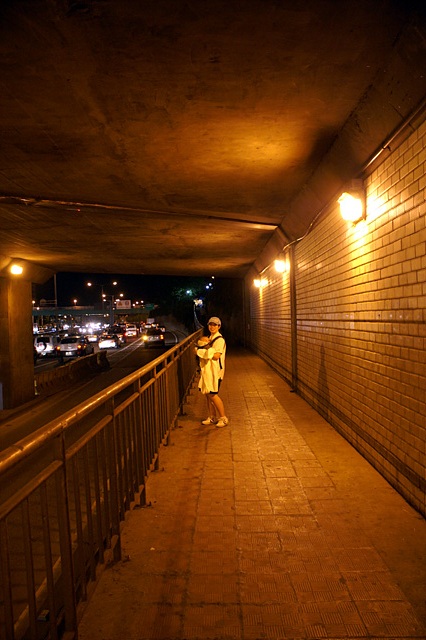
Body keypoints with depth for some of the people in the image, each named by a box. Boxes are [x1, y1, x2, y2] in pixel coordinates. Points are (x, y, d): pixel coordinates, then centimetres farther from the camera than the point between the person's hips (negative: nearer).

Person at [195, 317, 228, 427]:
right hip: (207, 369, 9)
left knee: (213, 394, -9)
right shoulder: (210, 338, 17)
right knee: (207, 394, 10)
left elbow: (216, 356, -20)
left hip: (215, 370, -8)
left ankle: (223, 418, 3)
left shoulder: (220, 339, -12)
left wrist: (202, 351, -14)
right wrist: (202, 340, -6)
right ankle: (212, 417, 22)